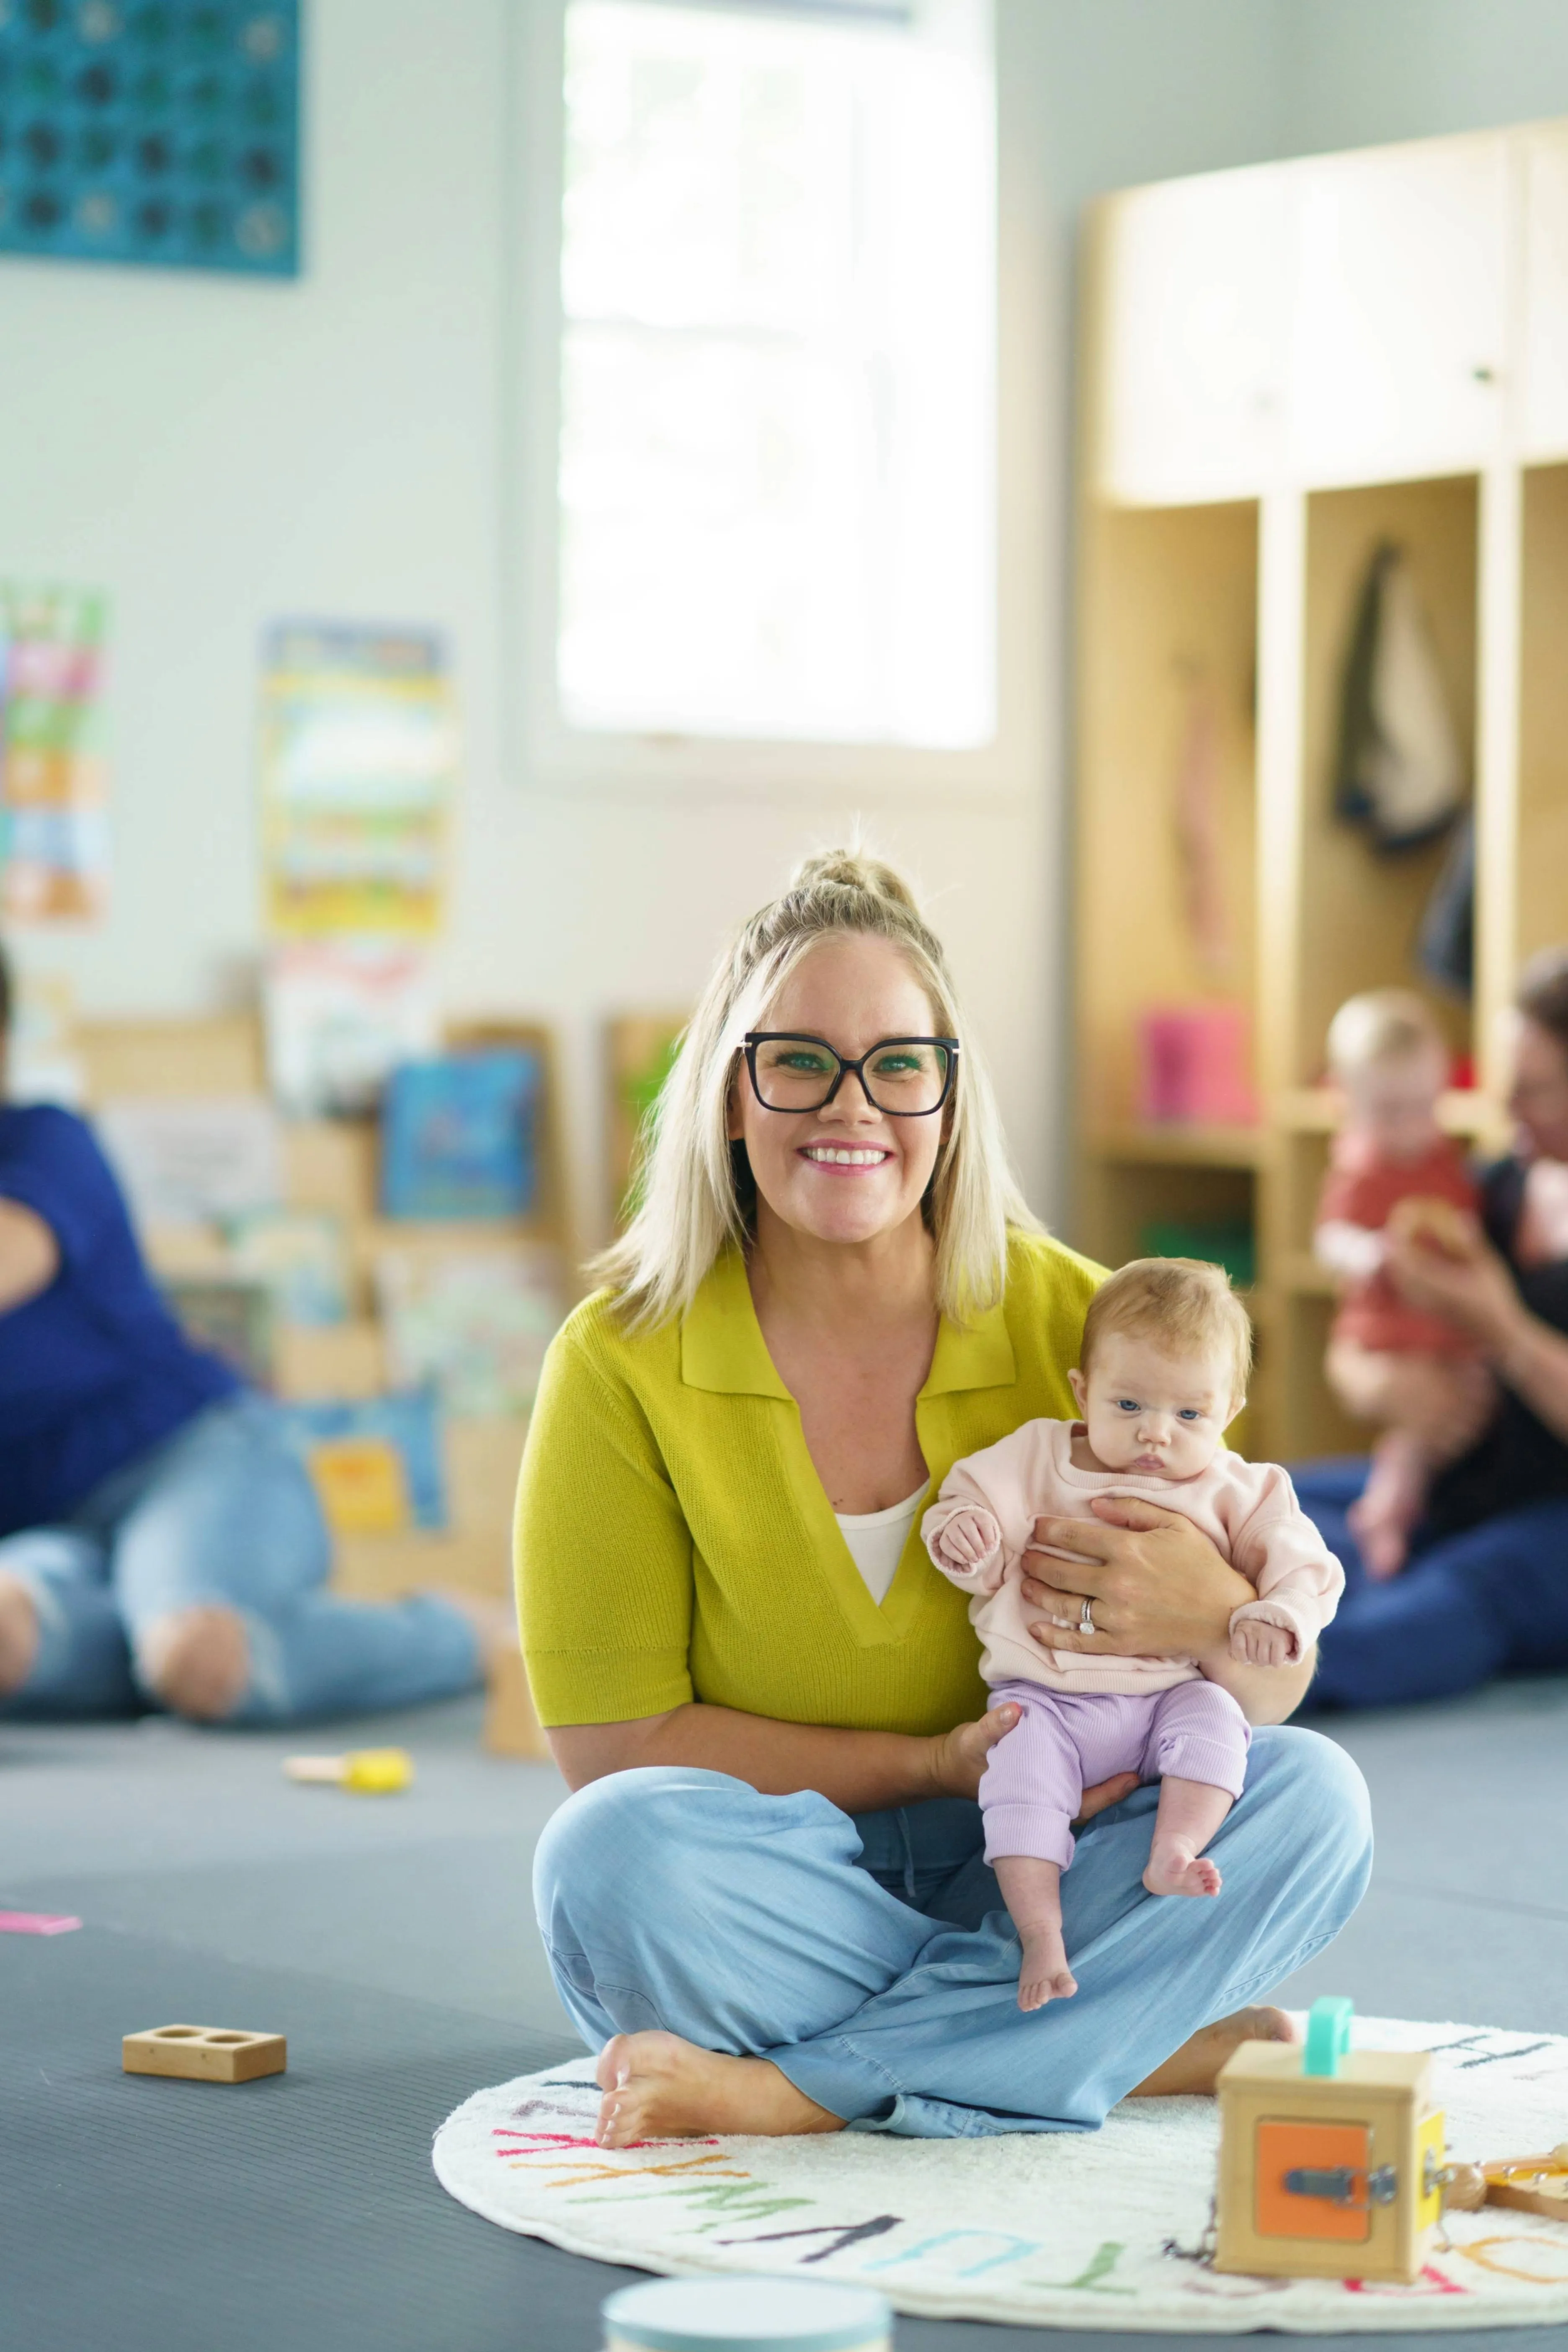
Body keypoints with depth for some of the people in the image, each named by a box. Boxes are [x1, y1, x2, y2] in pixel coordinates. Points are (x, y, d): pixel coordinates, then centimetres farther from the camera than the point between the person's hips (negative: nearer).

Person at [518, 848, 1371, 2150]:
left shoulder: (1072, 1323, -4)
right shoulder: (621, 1363, -9)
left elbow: (1280, 1688, 1)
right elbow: (612, 1738, -10)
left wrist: (1214, 1621, -24)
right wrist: (935, 1766, -16)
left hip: (1034, 1880, 3)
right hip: (785, 1900, -2)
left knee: (1312, 1798, -21)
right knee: (617, 1855, -33)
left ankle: (798, 2088, -24)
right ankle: (1154, 2039, -20)